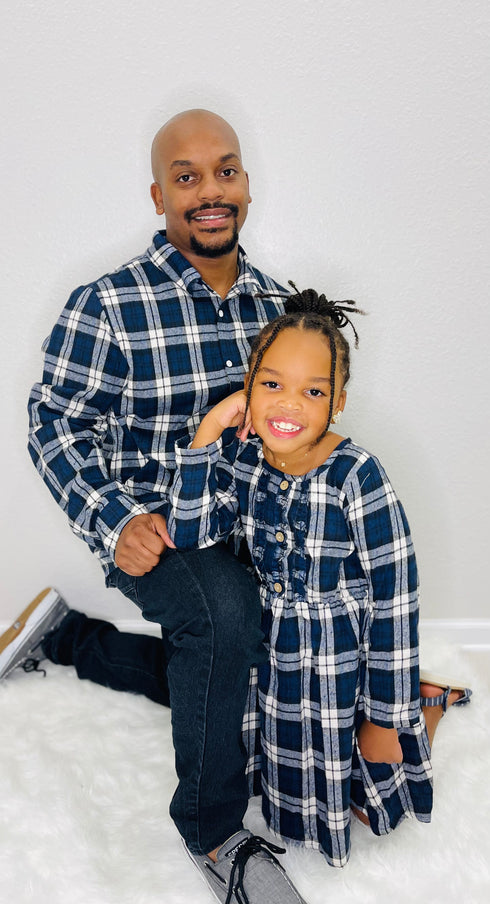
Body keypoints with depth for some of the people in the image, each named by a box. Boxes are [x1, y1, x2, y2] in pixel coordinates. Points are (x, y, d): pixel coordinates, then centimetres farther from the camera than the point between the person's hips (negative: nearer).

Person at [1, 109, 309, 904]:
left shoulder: (272, 301, 1)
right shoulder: (108, 305, -16)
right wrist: (114, 525, -24)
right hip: (148, 530, -6)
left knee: (203, 675, 21)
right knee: (225, 605, -37)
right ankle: (213, 833, -13)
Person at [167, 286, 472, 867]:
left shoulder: (356, 477, -27)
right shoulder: (243, 457, -10)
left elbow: (395, 600, -21)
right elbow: (189, 534, -18)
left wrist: (386, 717, -15)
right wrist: (207, 432, -25)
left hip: (345, 662, -5)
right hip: (274, 655, 5)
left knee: (369, 808, 17)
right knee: (289, 773, 27)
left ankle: (428, 702, 38)